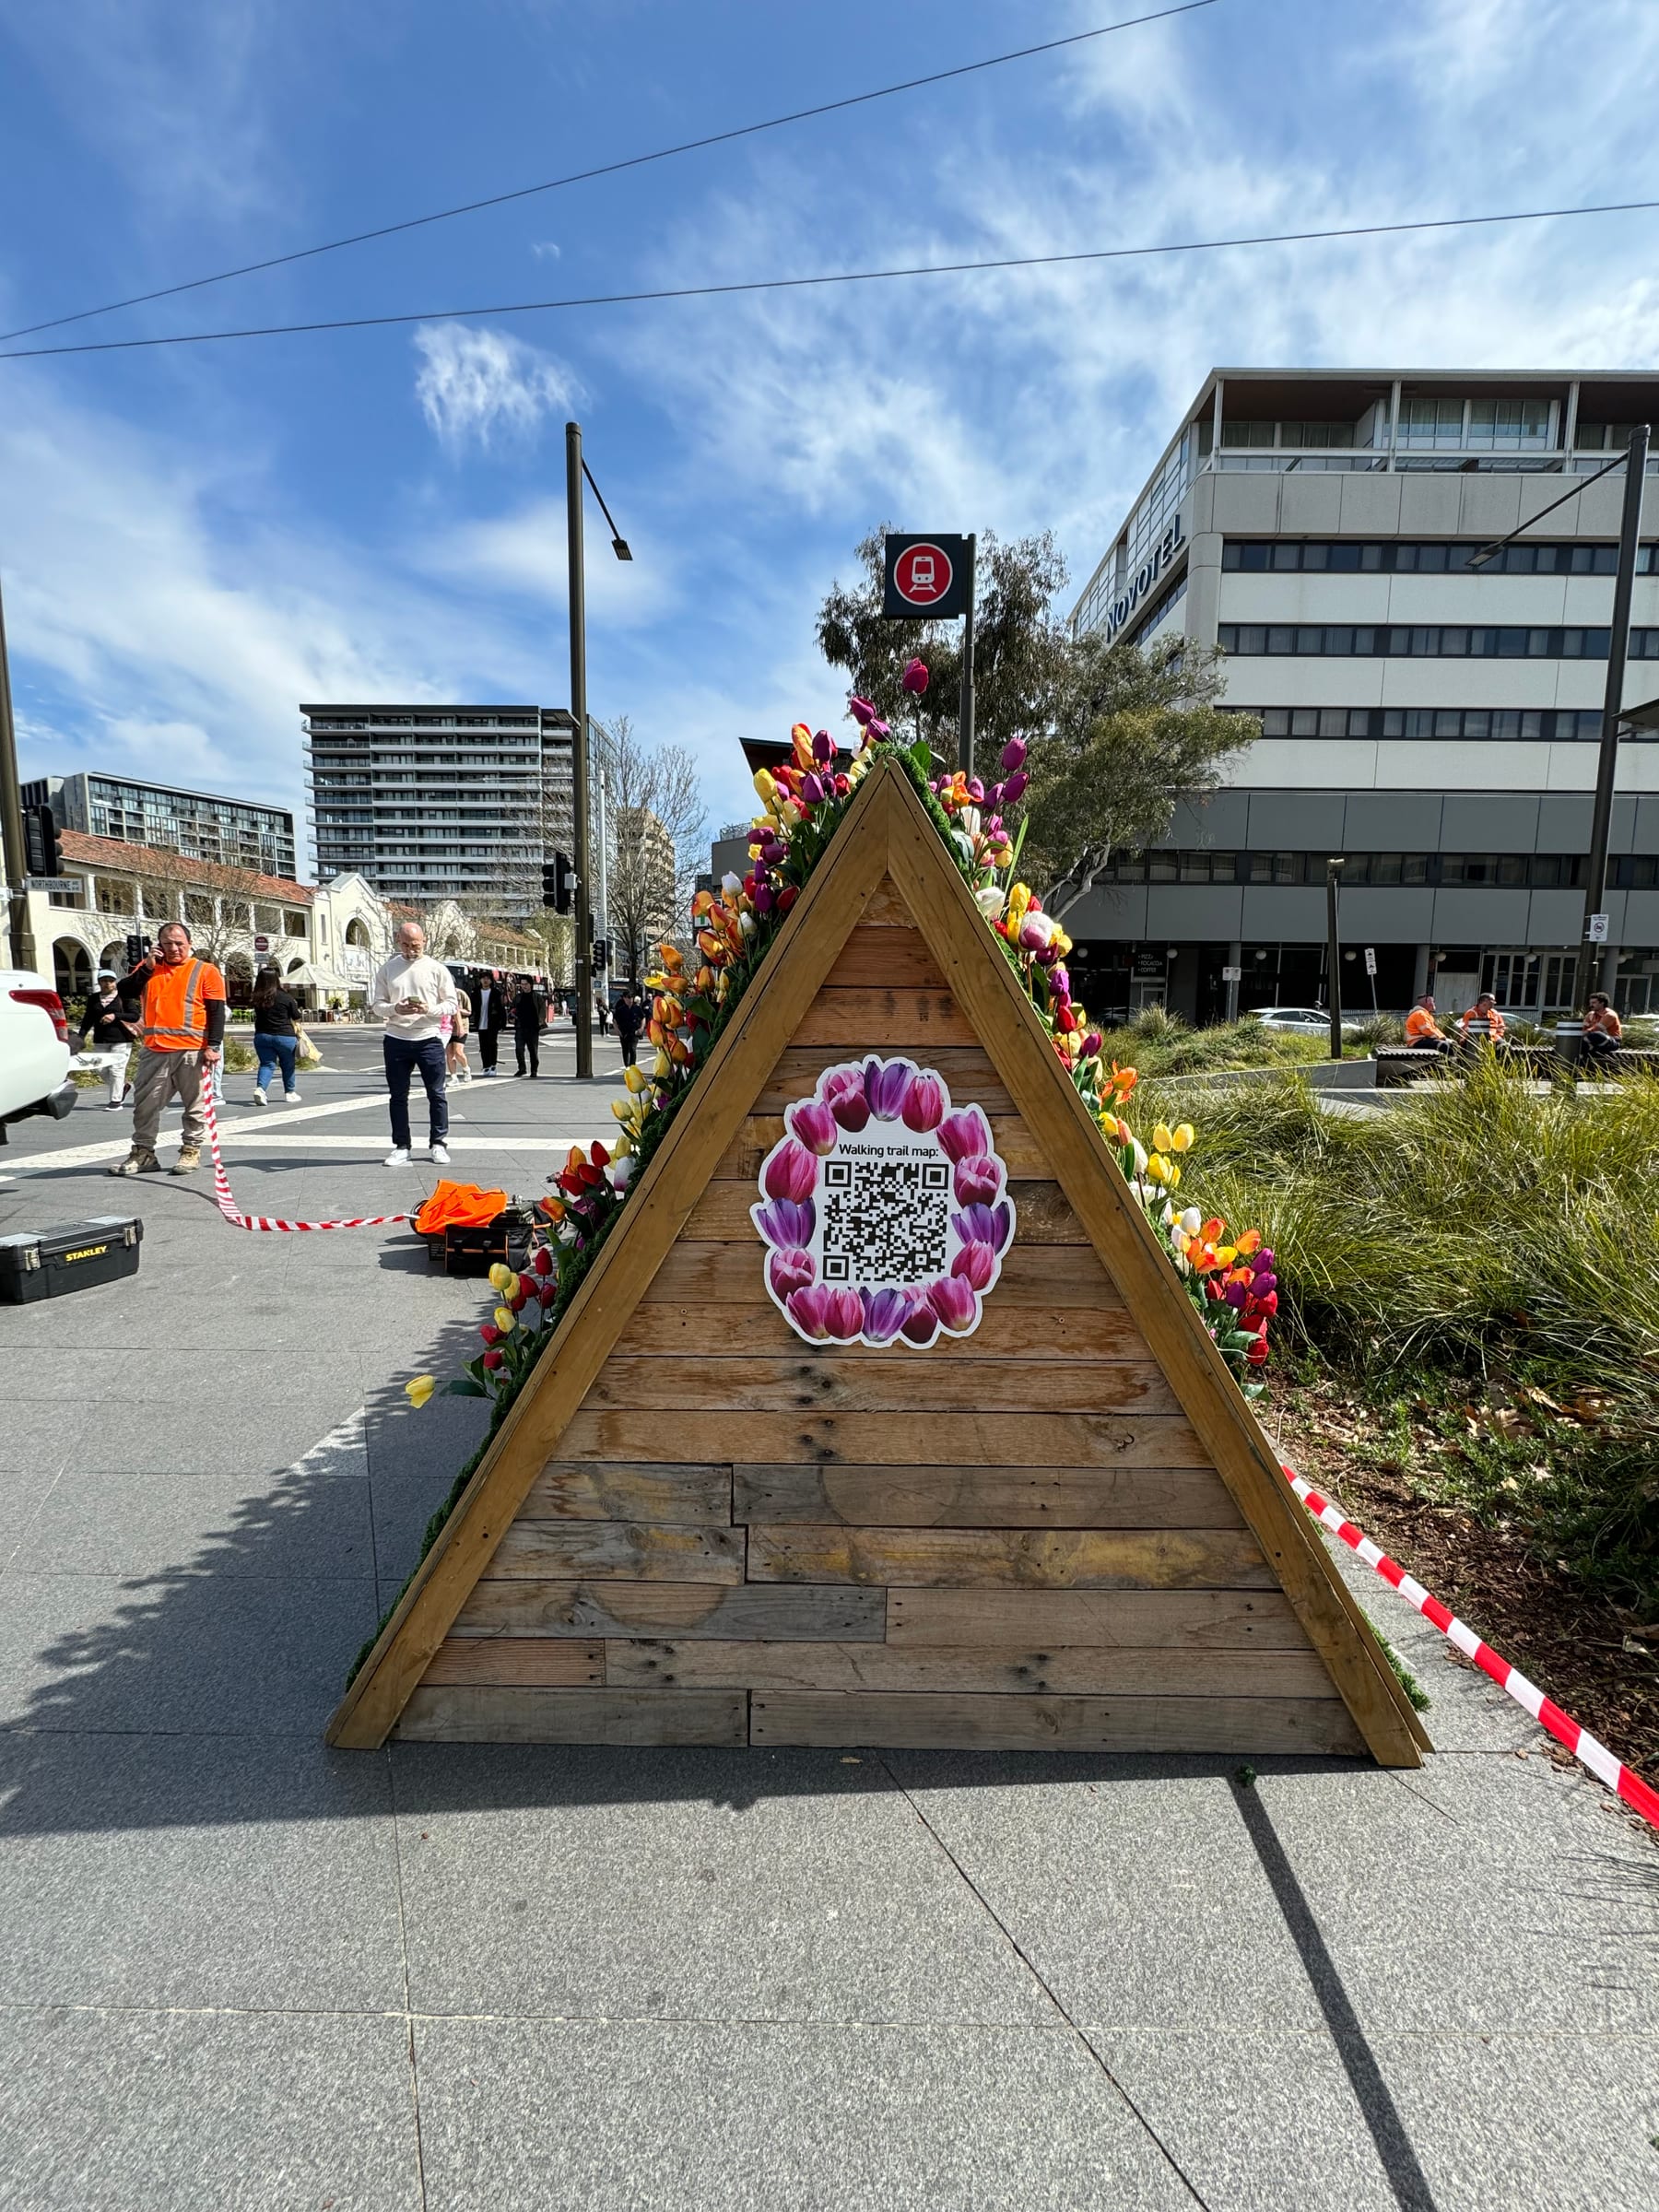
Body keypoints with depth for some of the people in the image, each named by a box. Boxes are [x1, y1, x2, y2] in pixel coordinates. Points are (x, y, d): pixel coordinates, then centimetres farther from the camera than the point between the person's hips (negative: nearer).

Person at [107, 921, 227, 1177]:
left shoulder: (205, 971, 1)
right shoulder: (150, 969, 15)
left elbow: (217, 1012, -3)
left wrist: (213, 1046, -11)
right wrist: (147, 967, -8)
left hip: (192, 1050, -4)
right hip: (154, 1051, 4)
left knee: (195, 1105, 3)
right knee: (145, 1103, 8)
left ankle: (191, 1151, 14)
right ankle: (143, 1152, 18)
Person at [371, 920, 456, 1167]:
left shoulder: (437, 969, 0)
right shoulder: (388, 969, 6)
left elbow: (451, 1005, -1)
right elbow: (377, 1003, 5)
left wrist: (428, 1009, -19)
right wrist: (395, 1009, -16)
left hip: (429, 1040, -2)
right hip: (396, 1040, 2)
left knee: (437, 1095, 3)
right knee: (398, 1096, 8)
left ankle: (438, 1144, 15)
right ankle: (401, 1146, 17)